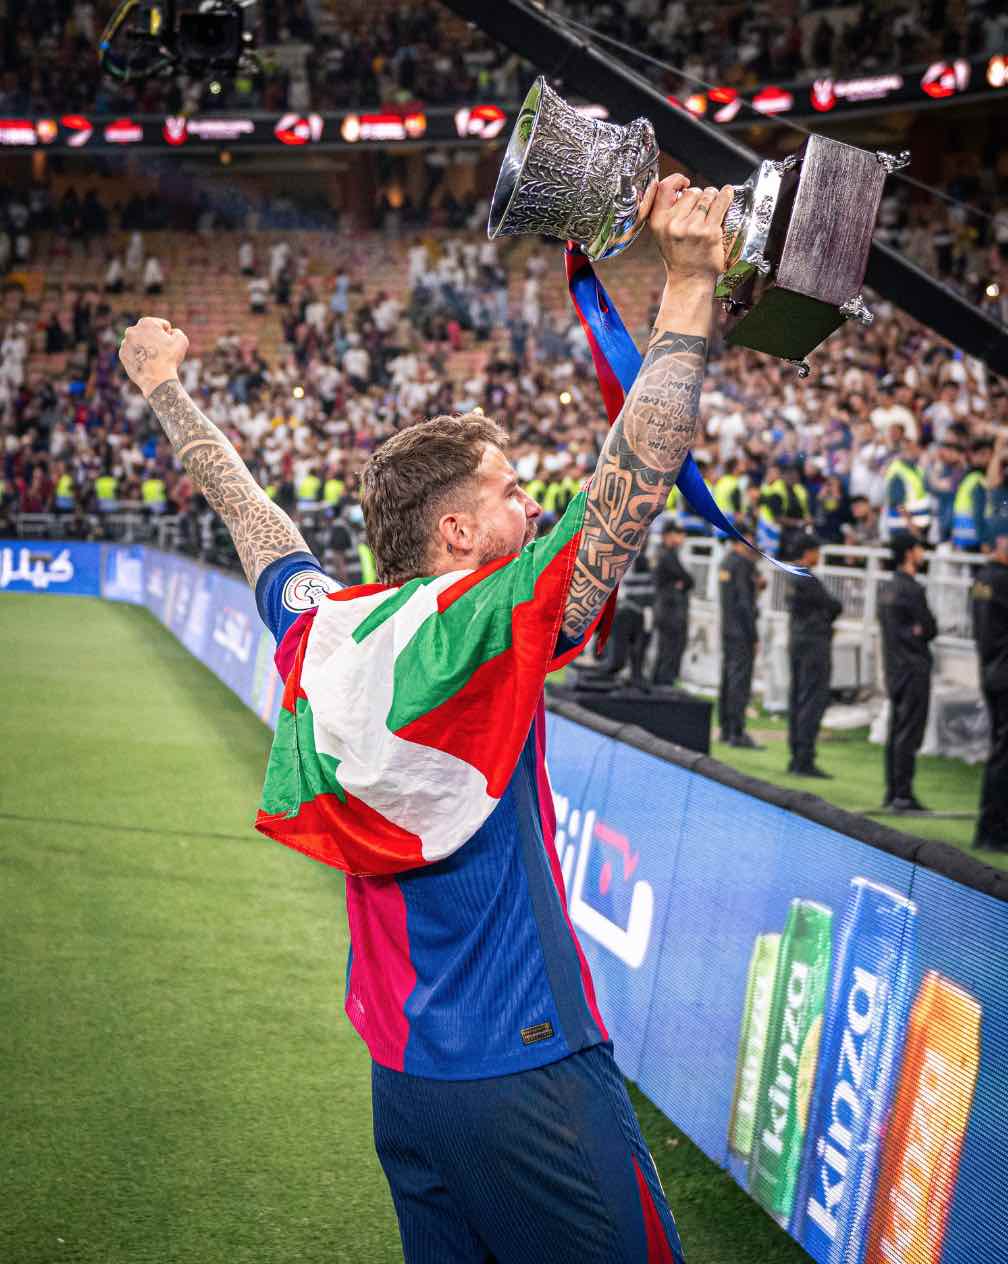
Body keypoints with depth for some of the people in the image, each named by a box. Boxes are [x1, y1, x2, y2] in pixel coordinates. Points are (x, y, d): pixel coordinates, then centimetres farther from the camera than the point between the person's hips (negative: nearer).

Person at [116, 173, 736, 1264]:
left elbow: (246, 511, 21)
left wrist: (167, 393, 36)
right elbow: (637, 478, -20)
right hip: (526, 1076, -8)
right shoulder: (489, 635, -15)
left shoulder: (317, 632, 4)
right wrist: (689, 285, -17)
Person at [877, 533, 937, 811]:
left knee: (895, 731, 13)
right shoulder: (911, 590, -16)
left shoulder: (887, 587, 12)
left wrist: (909, 632, 4)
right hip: (913, 668, -9)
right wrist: (918, 631, 7)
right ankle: (903, 795, -7)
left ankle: (892, 792, 17)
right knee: (909, 734, -7)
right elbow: (931, 629, -11)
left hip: (893, 667, 9)